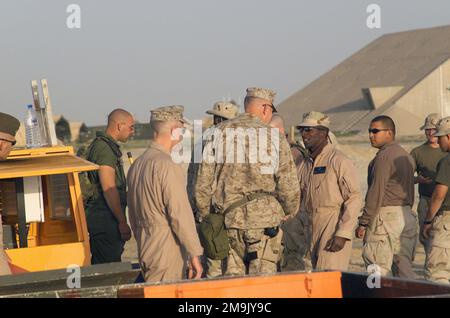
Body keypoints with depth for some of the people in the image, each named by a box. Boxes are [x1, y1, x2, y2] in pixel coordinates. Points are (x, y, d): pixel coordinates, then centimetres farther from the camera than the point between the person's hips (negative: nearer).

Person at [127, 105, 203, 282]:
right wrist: (195, 254, -13)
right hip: (167, 255, -9)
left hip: (145, 252, 9)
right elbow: (180, 215, -17)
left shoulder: (136, 165, 12)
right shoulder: (168, 167, -16)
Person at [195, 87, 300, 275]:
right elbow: (289, 185, -2)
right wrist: (290, 211, 17)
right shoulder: (274, 137, -3)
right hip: (265, 219, -3)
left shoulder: (219, 133, 5)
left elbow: (203, 183, 6)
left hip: (229, 218, 3)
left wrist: (207, 217, 17)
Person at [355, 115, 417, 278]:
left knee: (379, 269, -9)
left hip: (386, 214, -9)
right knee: (403, 266, 8)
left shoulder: (384, 156, -11)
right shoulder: (406, 156, 18)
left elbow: (376, 192, -16)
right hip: (408, 215, 9)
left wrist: (363, 223, -14)